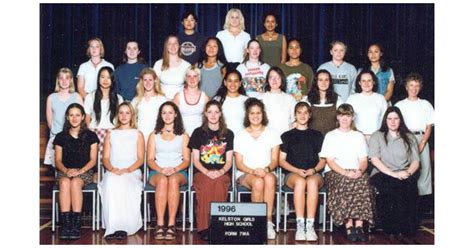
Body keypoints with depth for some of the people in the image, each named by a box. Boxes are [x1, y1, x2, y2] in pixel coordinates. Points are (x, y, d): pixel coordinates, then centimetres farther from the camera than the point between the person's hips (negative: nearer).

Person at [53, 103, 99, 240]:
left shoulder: (90, 136, 8)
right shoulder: (61, 137, 13)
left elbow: (93, 160, 3)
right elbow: (58, 160, 8)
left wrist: (80, 171, -15)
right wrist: (66, 170, -13)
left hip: (85, 171, -1)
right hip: (64, 171, 1)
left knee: (75, 182, -36)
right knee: (64, 182, -35)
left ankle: (76, 224, -38)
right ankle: (65, 224, -39)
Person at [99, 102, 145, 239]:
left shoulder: (138, 134, 18)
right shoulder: (111, 134, 23)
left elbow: (140, 159, 7)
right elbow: (106, 158, 13)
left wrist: (127, 170, -12)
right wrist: (112, 169, -10)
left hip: (132, 172, -1)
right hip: (112, 172, 1)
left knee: (123, 183, -38)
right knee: (111, 182, -37)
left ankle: (122, 226, -40)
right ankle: (113, 227, -42)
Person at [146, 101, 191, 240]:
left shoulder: (183, 136, 17)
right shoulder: (154, 135, 19)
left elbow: (186, 160, 8)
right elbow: (150, 160, 10)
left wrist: (175, 169, -13)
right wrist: (161, 169, -11)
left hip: (178, 172, 0)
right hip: (157, 172, 1)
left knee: (173, 180, -38)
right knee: (162, 180, -37)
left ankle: (171, 225, -41)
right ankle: (160, 225, -41)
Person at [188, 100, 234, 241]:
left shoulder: (228, 134, 15)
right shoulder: (198, 133, 13)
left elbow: (229, 161, 10)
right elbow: (195, 160, 8)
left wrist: (221, 172, -10)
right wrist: (207, 172, -10)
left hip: (222, 174, 0)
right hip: (202, 173, 0)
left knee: (218, 183, -35)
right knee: (206, 184, -35)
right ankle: (203, 227, -34)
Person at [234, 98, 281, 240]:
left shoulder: (272, 134, 13)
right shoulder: (240, 136, 11)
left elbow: (275, 160, 5)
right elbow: (239, 163, 3)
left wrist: (266, 169, -17)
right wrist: (253, 171, -16)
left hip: (267, 173, 1)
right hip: (245, 174, -1)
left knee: (270, 179, -36)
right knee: (258, 182, -36)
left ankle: (268, 222, -37)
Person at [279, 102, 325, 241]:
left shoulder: (317, 136, 22)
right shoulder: (287, 136, 18)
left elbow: (323, 160, 15)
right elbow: (281, 160, 9)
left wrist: (313, 170, -7)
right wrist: (297, 170, -7)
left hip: (314, 174, 1)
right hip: (292, 174, 0)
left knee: (312, 182, -37)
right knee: (300, 181, -37)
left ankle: (310, 226, -42)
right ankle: (300, 225, -41)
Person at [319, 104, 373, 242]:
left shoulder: (359, 136, 22)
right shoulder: (331, 136, 14)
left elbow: (364, 161, 14)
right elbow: (330, 161, 2)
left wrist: (360, 171, -11)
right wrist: (345, 173, -15)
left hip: (357, 174, 2)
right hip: (336, 173, -2)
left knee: (363, 181, -33)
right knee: (344, 182, -36)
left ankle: (359, 225, -37)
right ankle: (349, 226, -38)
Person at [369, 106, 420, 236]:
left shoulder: (409, 137, 21)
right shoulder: (377, 136, 12)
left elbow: (416, 161, 12)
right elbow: (374, 159, -3)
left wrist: (408, 172, -12)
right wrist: (393, 173, -15)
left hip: (404, 176, 2)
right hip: (382, 175, -2)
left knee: (409, 184, -33)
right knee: (394, 186, -36)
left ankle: (409, 228, -26)